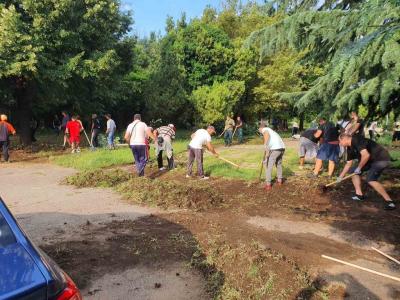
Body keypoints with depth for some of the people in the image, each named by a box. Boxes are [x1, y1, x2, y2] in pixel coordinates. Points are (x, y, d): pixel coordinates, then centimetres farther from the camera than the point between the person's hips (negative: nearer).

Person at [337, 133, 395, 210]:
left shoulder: (357, 140, -21)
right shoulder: (350, 148, 9)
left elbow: (366, 155, -32)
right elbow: (348, 164, 17)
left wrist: (359, 168, -19)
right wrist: (341, 176, 19)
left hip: (381, 159, -10)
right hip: (371, 160, 10)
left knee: (370, 180, -25)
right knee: (353, 170, 11)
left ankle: (389, 201, -17)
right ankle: (359, 194, 13)